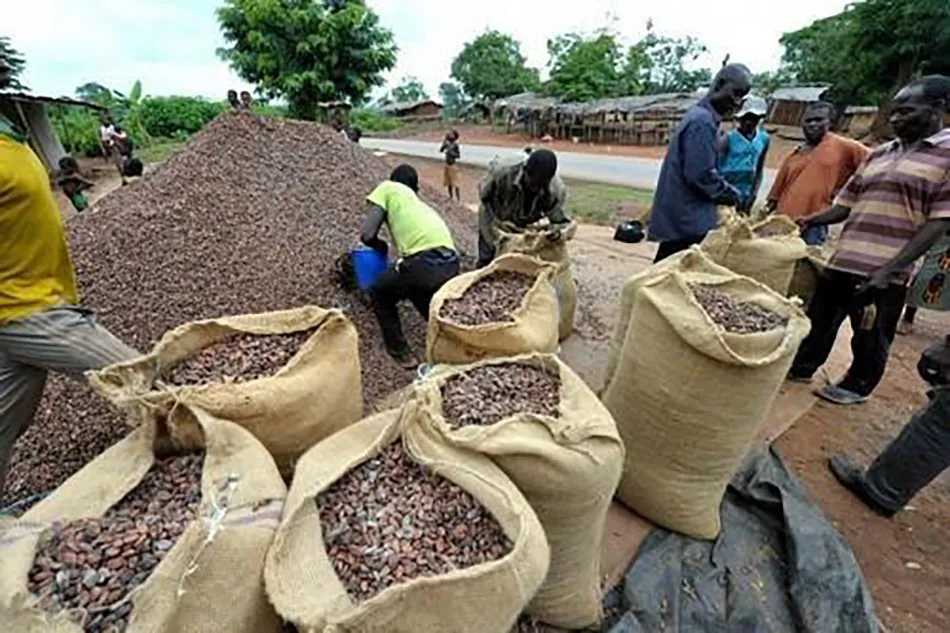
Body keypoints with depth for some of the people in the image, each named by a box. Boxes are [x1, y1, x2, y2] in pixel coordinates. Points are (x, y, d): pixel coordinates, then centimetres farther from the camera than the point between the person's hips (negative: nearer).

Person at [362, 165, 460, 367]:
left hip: (425, 265, -6)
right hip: (451, 265, 6)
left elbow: (367, 235, 6)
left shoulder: (388, 188, 17)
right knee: (422, 295, 38)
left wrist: (382, 247, 28)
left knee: (379, 292, 24)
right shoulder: (424, 205, 34)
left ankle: (400, 352, 22)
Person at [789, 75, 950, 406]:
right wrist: (811, 220, -1)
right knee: (820, 319, 16)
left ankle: (857, 386, 30)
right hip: (843, 261, 5)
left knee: (871, 336, 10)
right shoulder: (878, 155, 12)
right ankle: (801, 368, 33)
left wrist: (890, 268, -20)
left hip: (884, 273, -5)